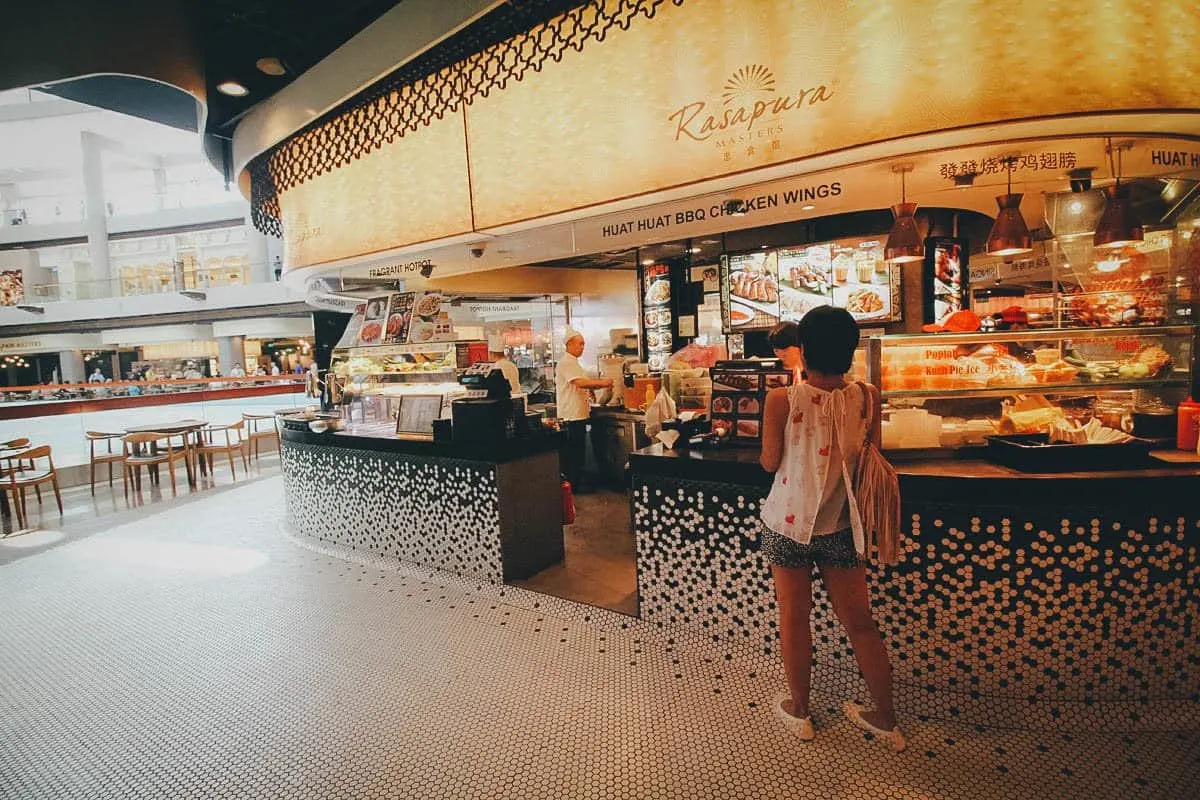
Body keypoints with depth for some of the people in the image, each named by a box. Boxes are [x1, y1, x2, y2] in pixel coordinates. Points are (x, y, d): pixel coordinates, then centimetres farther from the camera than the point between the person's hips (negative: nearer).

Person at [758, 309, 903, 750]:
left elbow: (770, 462, -8)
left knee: (794, 618, 14)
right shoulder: (867, 397, -10)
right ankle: (886, 719, 33)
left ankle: (799, 710, 33)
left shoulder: (782, 400, -19)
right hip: (839, 527, 3)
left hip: (789, 523, -2)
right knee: (860, 622, 16)